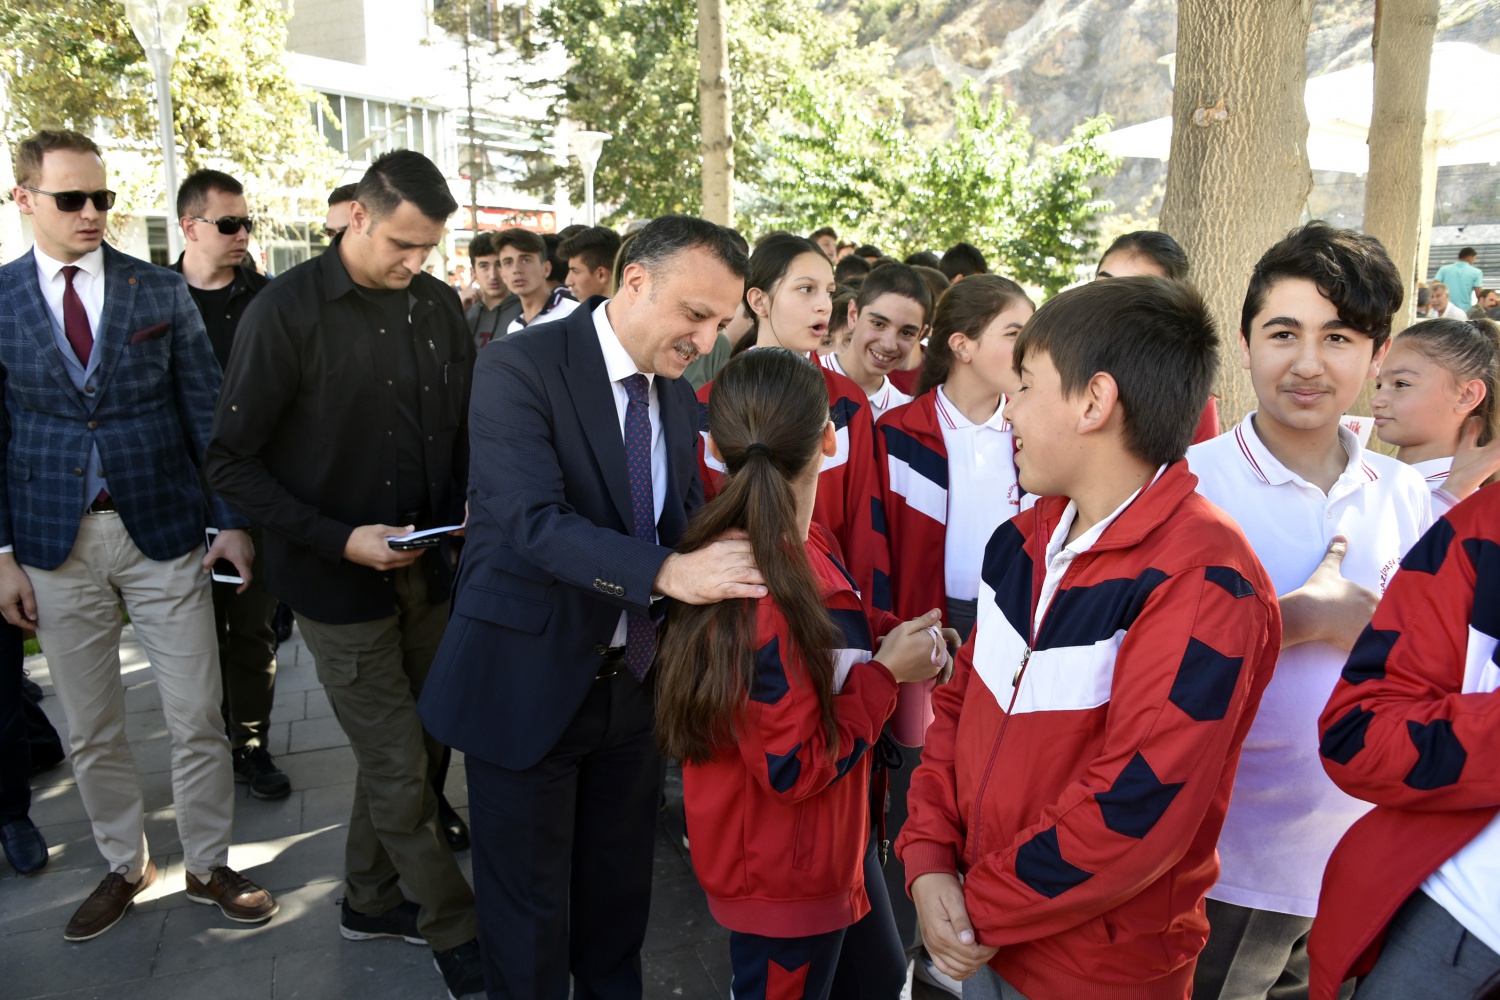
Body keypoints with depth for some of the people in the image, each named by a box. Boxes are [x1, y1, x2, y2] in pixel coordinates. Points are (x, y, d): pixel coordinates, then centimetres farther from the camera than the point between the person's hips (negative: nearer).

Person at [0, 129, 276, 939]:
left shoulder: (162, 291, 0)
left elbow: (208, 413, 1)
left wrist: (233, 519, -4)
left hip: (165, 533, 0)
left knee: (196, 720, 6)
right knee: (90, 732, 13)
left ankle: (208, 866, 25)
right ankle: (124, 866, 33)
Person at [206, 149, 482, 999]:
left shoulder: (437, 305, 3)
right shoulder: (288, 312, -11)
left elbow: (465, 424, 12)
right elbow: (233, 462, -9)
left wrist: (471, 513, -6)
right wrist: (338, 539, -17)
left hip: (425, 571, 5)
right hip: (340, 580, -5)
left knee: (417, 745, 15)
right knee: (399, 768, 3)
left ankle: (372, 900, 37)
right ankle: (454, 928, 22)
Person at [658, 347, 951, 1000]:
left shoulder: (806, 545, -5)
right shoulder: (764, 596, -33)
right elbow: (794, 769, -27)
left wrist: (889, 633, -8)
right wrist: (886, 673, -19)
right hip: (783, 873, -9)